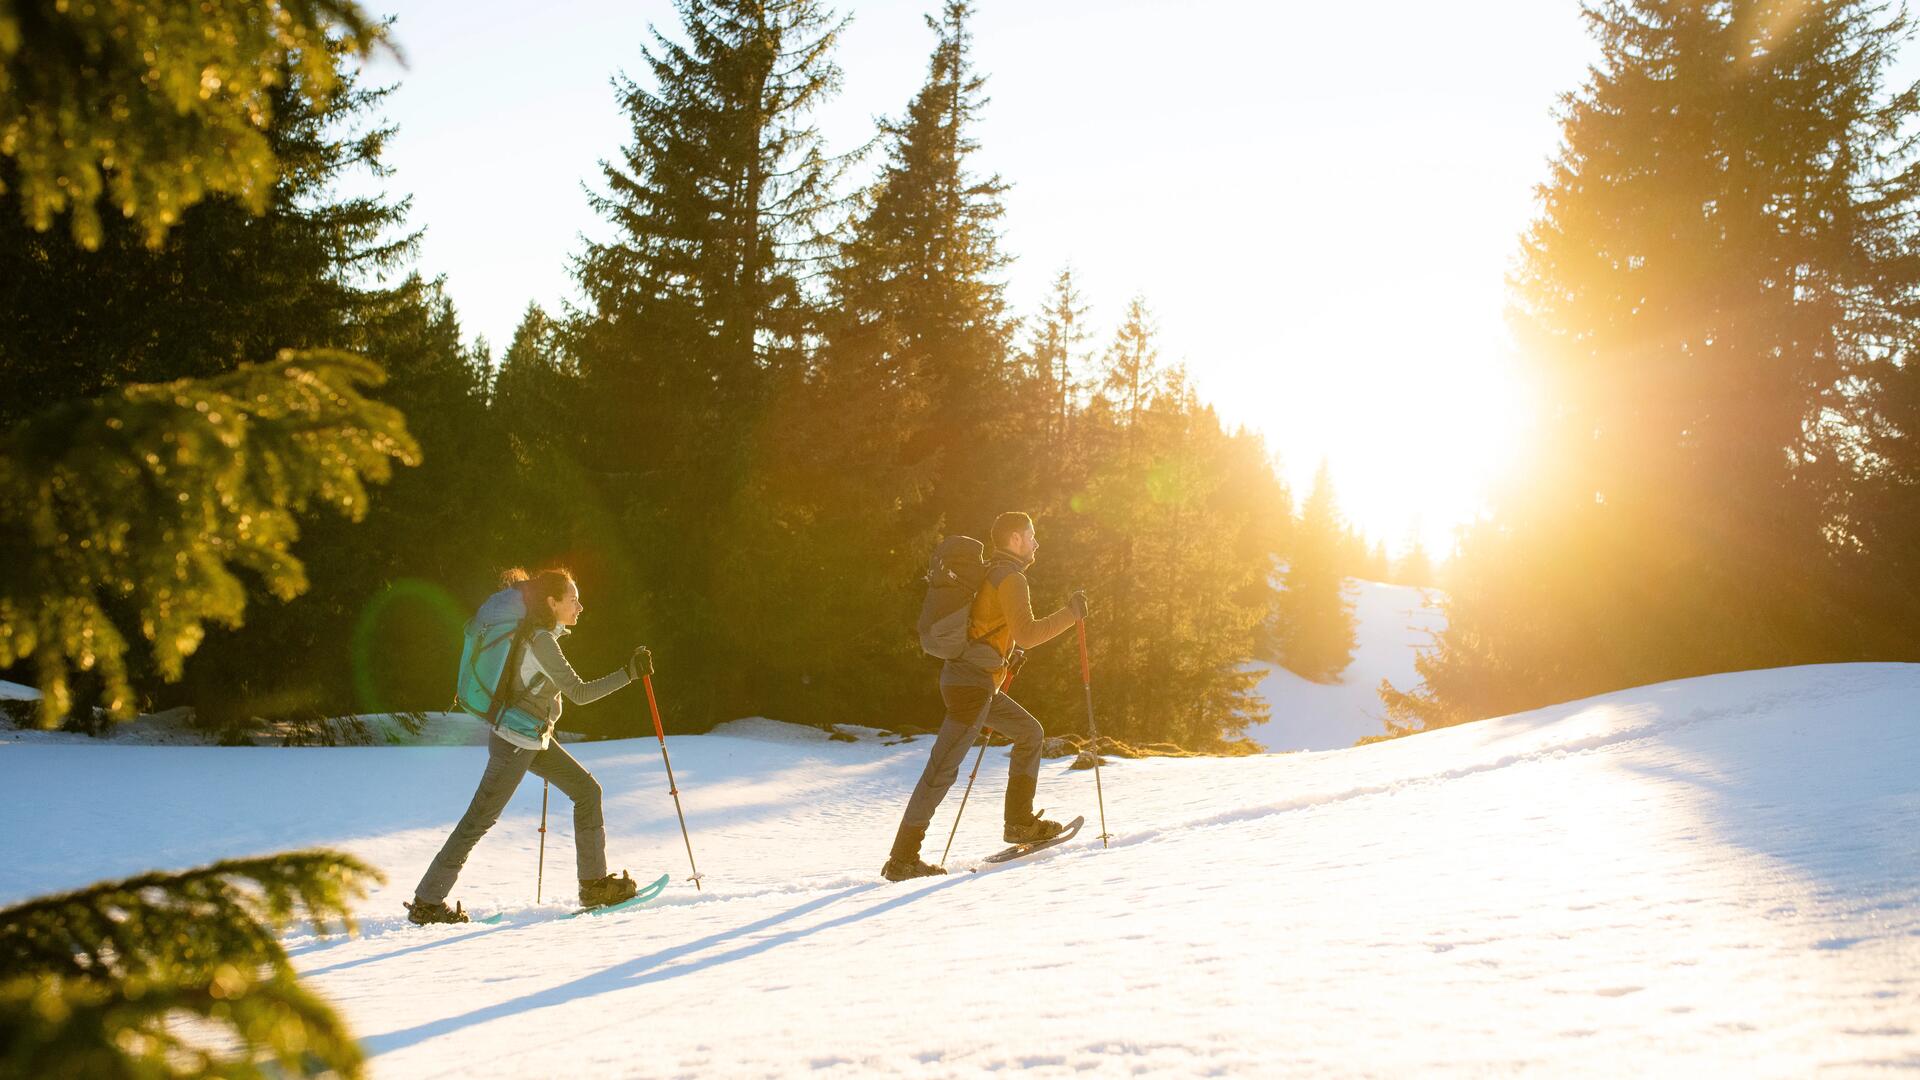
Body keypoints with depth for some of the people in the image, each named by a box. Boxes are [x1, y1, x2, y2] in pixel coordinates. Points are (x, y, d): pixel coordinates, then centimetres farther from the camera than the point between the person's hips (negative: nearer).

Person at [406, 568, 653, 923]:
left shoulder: (539, 632, 6)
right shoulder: (541, 640, -21)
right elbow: (579, 693, -23)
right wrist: (629, 673, -23)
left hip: (534, 738, 10)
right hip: (515, 743, -10)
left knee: (587, 790, 8)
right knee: (478, 821, -3)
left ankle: (594, 883, 11)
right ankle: (427, 902, 5)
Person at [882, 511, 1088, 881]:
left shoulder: (990, 573, 19)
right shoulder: (1010, 578, -11)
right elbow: (1027, 634, -20)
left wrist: (1008, 653, 24)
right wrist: (1070, 613, -13)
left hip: (973, 682, 10)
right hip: (972, 685, -10)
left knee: (1030, 733, 20)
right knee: (942, 770, -10)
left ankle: (1020, 822, 24)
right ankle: (902, 859, -10)